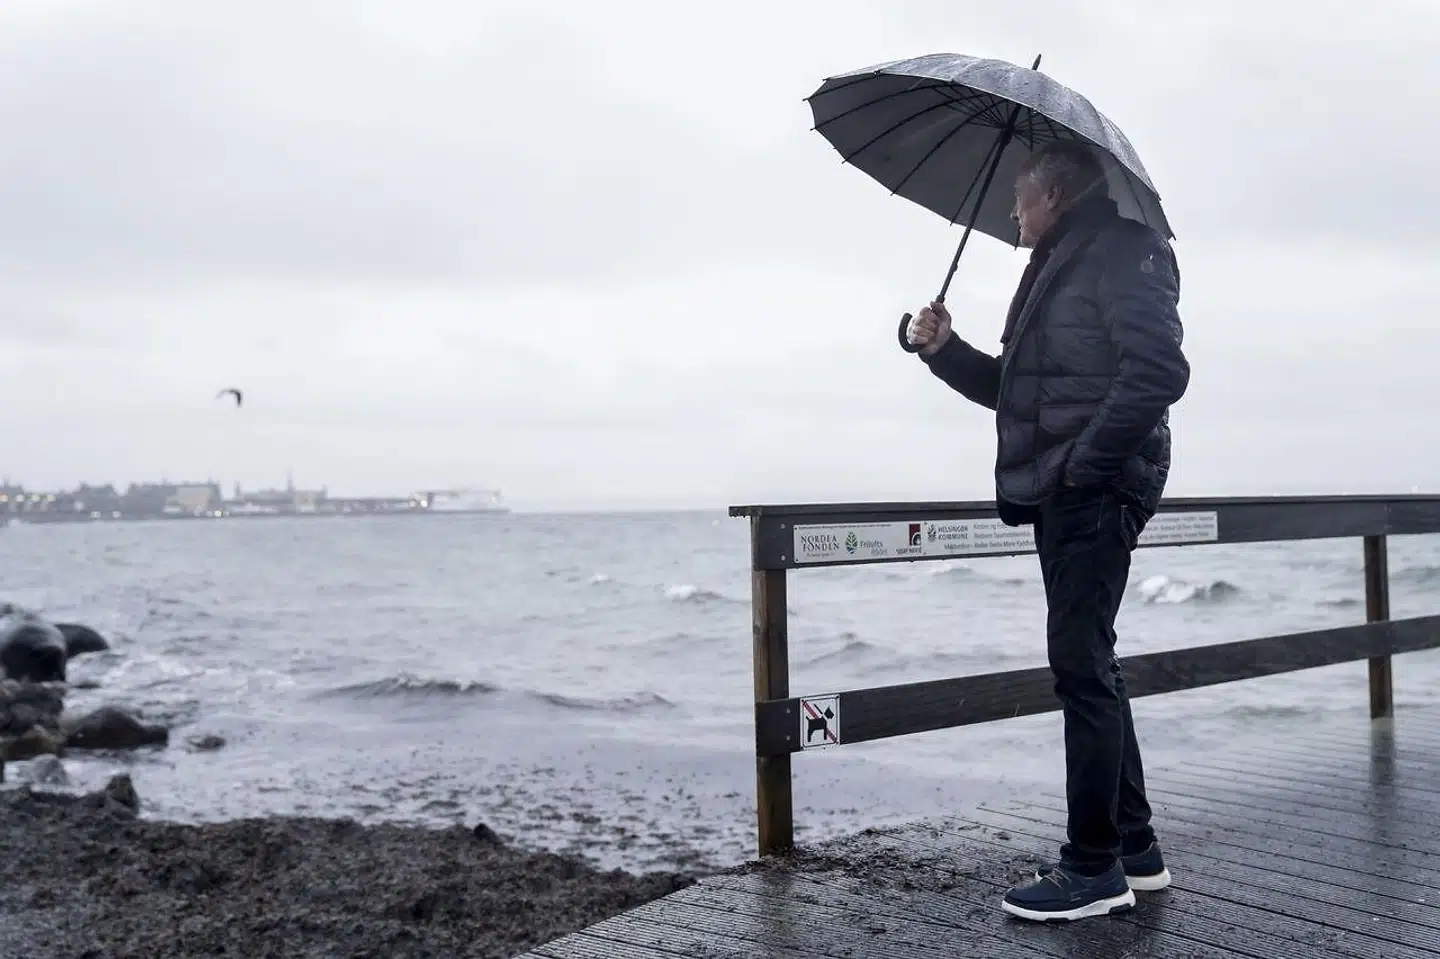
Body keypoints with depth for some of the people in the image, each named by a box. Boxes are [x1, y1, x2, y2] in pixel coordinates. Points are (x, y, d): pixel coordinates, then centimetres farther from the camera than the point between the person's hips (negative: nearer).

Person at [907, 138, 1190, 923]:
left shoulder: (1124, 249, -7)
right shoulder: (1059, 268, 23)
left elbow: (1159, 369, -21)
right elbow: (1011, 387, 25)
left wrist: (1086, 463, -19)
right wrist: (945, 349, 11)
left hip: (1095, 492, -10)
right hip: (1061, 494, 10)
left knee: (1081, 665, -9)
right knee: (1087, 666, 12)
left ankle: (1095, 868, -1)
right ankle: (1134, 848, 22)